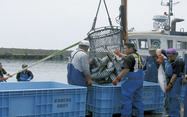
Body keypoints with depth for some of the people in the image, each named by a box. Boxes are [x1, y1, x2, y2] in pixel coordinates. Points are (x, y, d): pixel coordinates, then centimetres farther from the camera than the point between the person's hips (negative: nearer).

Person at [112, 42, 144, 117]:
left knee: (126, 100, -5)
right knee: (137, 100, 14)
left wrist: (117, 79, -20)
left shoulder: (130, 57, -14)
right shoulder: (137, 56, 14)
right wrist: (120, 54, 48)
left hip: (130, 81, -9)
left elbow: (126, 70, -23)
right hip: (139, 80, 9)